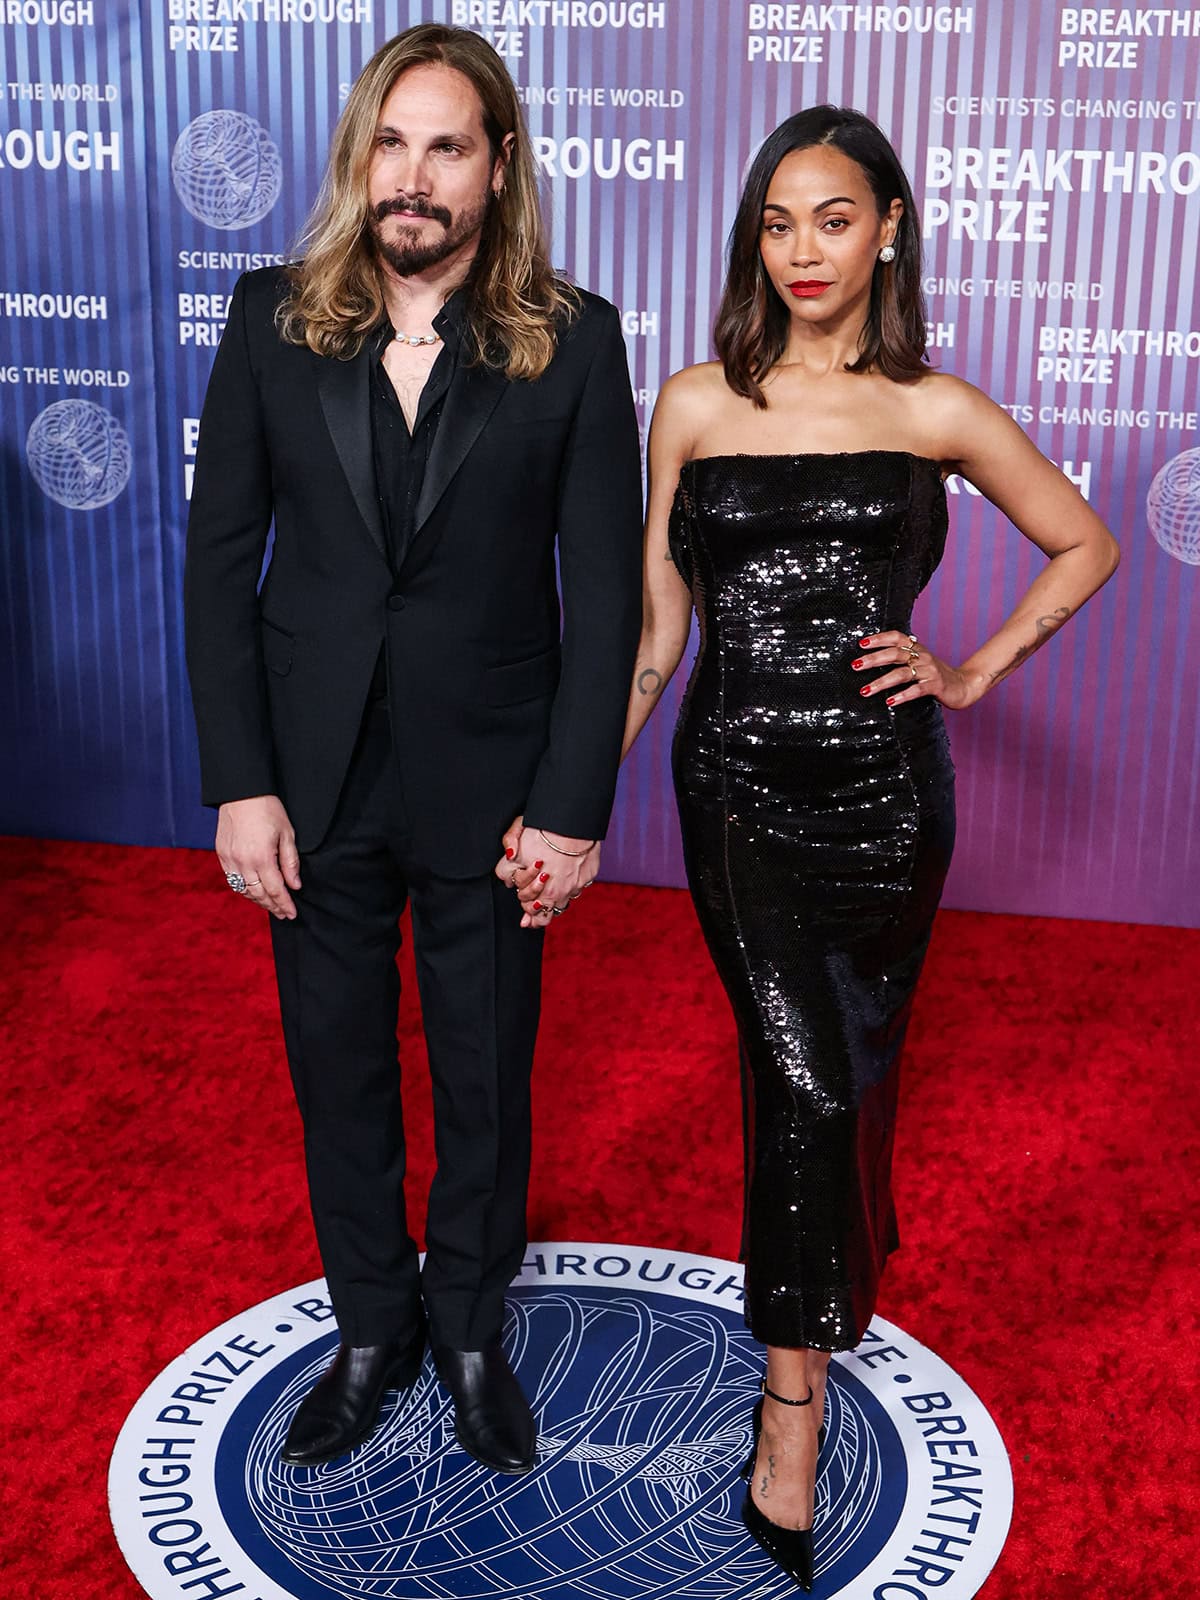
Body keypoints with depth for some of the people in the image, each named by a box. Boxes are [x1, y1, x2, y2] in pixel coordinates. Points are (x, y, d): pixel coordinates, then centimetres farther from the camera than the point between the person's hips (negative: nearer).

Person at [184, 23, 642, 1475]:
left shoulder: (572, 342, -6)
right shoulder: (274, 320, -1)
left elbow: (605, 587, -6)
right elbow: (220, 555, -1)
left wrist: (573, 804, -10)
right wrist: (238, 781, -7)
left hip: (489, 783, -1)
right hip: (317, 781, 2)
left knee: (485, 1081, 14)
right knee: (338, 1072, 15)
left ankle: (470, 1331, 38)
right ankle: (371, 1329, 38)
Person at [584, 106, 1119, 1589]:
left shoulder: (936, 413, 2)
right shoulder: (696, 403, 4)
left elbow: (1084, 545, 15)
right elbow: (654, 626, 6)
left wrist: (974, 673, 4)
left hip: (882, 790, 1)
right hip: (739, 784, -1)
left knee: (843, 1072, 11)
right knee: (804, 1078, -10)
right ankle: (794, 1405, 5)